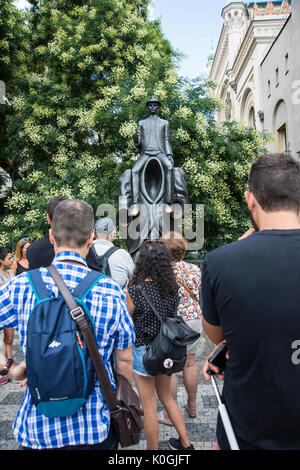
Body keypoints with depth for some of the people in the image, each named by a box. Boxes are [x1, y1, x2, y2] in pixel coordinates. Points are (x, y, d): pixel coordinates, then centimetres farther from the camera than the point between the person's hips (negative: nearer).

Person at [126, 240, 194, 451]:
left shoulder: (136, 291, -22)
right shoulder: (173, 289, -7)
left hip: (143, 352, -6)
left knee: (149, 407, 11)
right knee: (167, 398, 25)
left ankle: (153, 448, 28)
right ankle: (185, 443, 36)